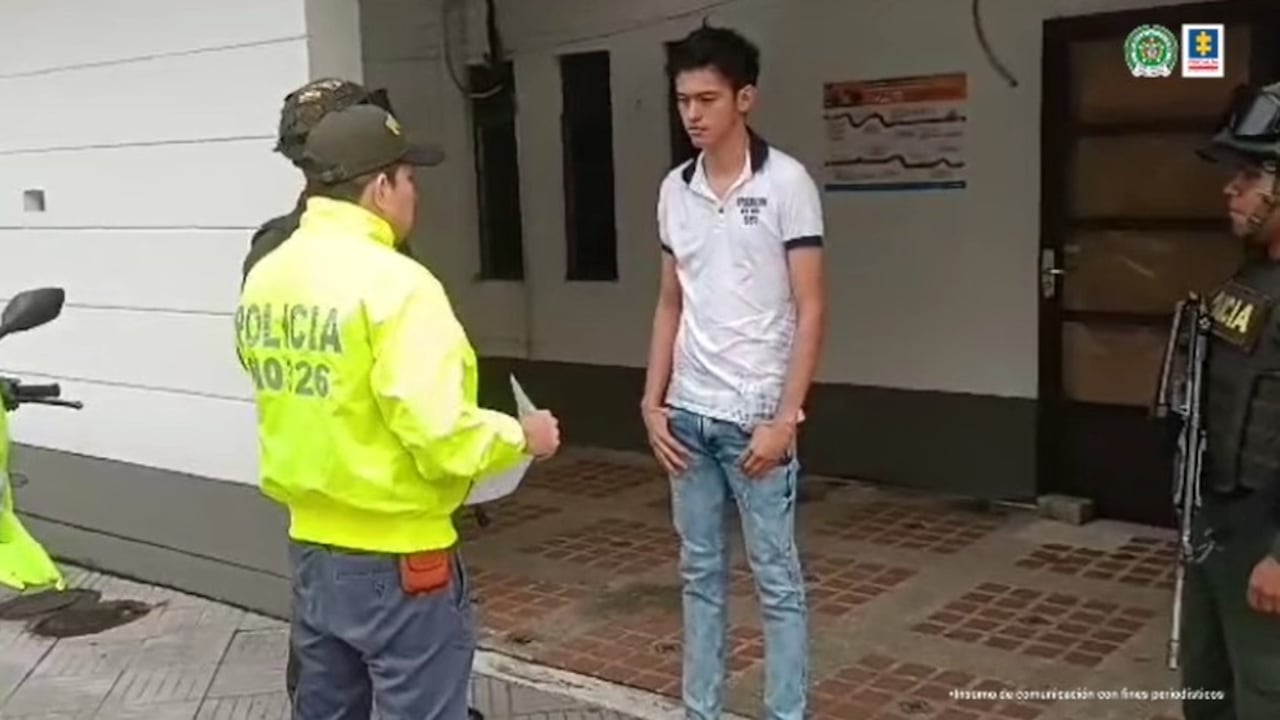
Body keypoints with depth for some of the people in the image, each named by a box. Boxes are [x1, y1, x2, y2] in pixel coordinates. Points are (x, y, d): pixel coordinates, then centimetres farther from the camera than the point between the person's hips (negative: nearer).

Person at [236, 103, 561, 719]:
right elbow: (441, 438, -25)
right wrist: (520, 436, -8)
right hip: (396, 559, -7)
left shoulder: (265, 277, 3)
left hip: (311, 546, 8)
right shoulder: (394, 282, -21)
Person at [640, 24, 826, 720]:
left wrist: (784, 418, -15)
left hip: (755, 414, -5)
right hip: (688, 414, 5)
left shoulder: (786, 182, -8)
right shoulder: (674, 189, 8)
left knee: (777, 580, 5)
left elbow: (810, 309, -9)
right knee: (700, 573, 14)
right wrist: (652, 402, 7)